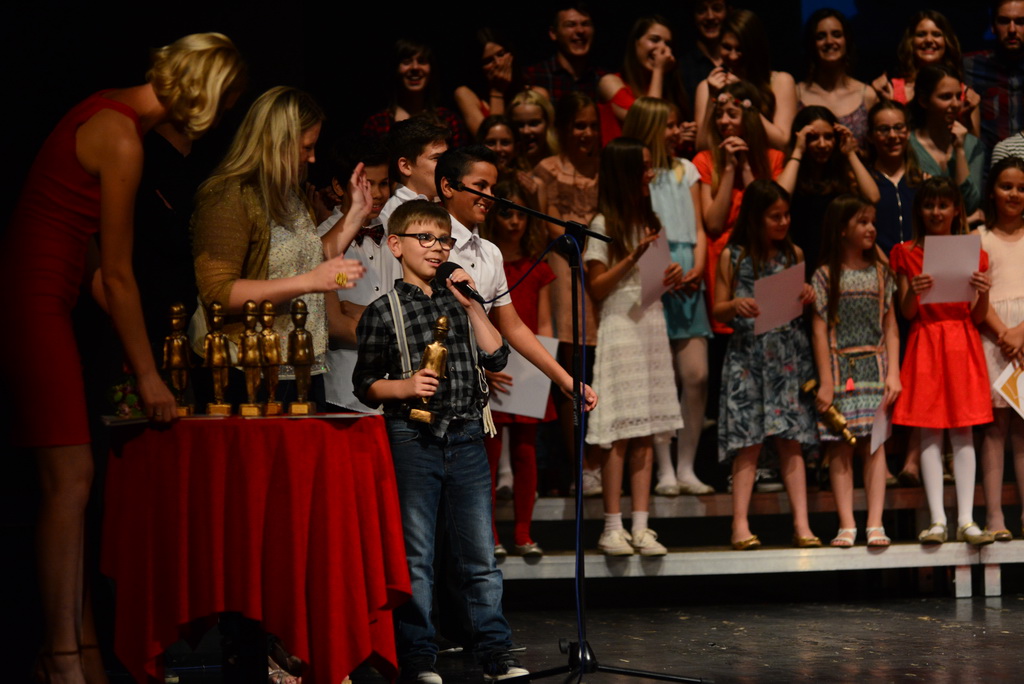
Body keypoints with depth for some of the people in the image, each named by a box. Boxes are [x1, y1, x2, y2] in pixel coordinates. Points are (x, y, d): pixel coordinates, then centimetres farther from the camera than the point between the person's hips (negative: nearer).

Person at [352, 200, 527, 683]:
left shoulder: (459, 302, 13)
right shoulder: (383, 312, 0)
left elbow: (496, 358, 3)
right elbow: (365, 383, 0)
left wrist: (472, 306, -3)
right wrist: (405, 387, -17)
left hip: (466, 439, 4)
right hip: (412, 439, -3)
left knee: (480, 554, 6)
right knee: (415, 556, 1)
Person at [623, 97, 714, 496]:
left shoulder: (685, 171, 20)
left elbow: (698, 228, 17)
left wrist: (697, 268, -1)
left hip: (687, 283, 4)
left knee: (697, 375, -4)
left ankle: (686, 468, 4)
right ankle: (665, 470, 0)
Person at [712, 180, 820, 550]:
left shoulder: (794, 254, 11)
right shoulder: (733, 257, 3)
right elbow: (718, 311, 4)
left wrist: (809, 297, -4)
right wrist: (736, 306, -17)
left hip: (789, 355, 2)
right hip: (748, 355, -2)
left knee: (792, 441, -1)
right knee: (748, 442, -4)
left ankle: (801, 525, -2)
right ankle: (740, 525, -2)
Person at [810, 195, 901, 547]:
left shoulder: (880, 273, 10)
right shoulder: (825, 275, 1)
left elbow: (890, 327, 9)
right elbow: (819, 330, -2)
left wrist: (893, 373, -1)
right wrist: (825, 381, -7)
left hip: (874, 367, 2)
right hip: (840, 369, -2)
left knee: (875, 444, -3)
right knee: (840, 447, -3)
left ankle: (875, 525, -3)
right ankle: (847, 526, 0)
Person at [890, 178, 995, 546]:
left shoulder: (972, 253, 7)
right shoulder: (907, 253, 6)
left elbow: (978, 317, 5)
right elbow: (906, 314, 1)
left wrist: (984, 293, -15)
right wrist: (913, 292, -19)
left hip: (963, 346, 1)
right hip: (925, 345, 0)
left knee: (963, 431, -3)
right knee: (929, 432, -4)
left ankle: (966, 520, -4)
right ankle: (937, 520, -4)